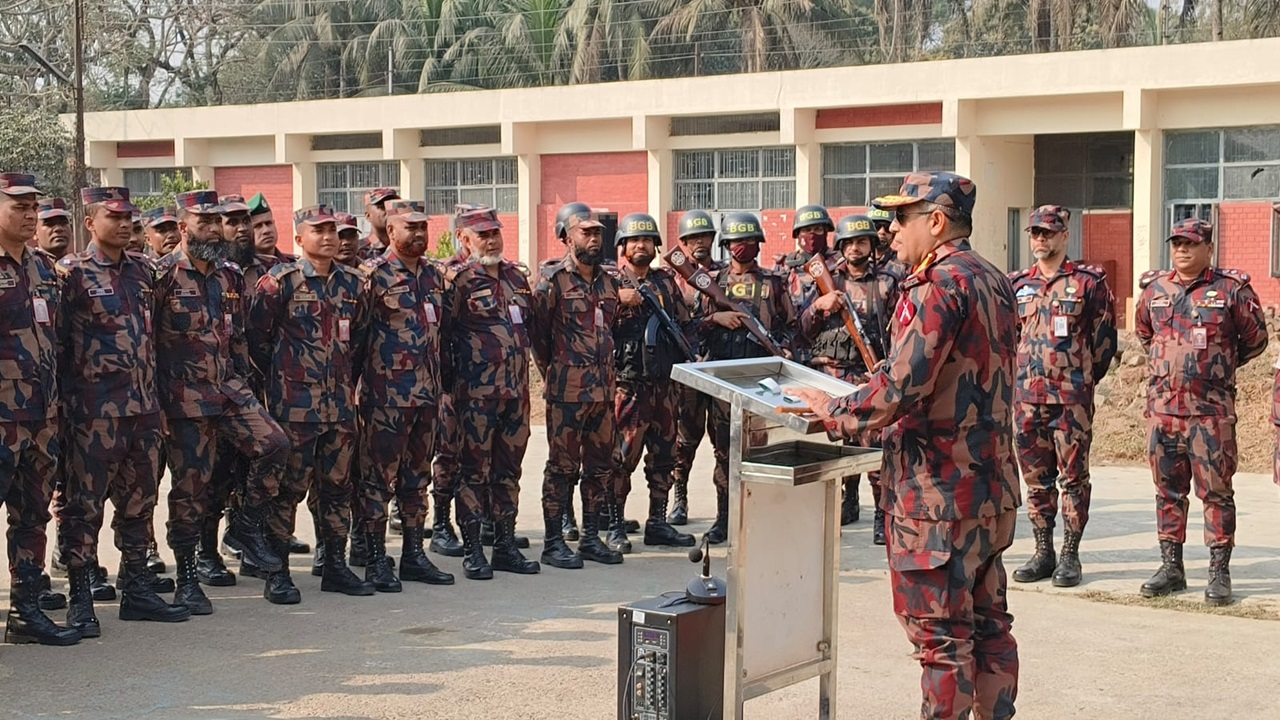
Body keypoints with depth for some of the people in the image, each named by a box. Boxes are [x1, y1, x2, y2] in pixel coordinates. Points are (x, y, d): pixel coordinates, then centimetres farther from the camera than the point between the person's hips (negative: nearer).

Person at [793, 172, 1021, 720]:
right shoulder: (995, 283, 13)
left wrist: (833, 412, -9)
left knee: (940, 634, -3)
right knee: (988, 623, 14)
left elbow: (902, 386, -23)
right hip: (990, 486, 9)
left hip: (939, 490, -9)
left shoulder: (939, 285, -17)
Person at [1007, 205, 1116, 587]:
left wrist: (1083, 379, 5)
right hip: (1028, 397, 4)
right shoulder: (1017, 284, 10)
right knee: (1036, 478, 8)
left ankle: (1070, 556, 5)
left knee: (1073, 477, 0)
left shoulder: (1088, 282, -2)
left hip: (1072, 398, -4)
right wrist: (1017, 377, 14)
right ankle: (1043, 553, 16)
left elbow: (1105, 339, 3)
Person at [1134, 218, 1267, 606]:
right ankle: (1171, 567, 18)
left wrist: (1219, 366, 12)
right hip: (1162, 406, 4)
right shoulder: (1154, 289, 9)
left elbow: (1255, 339, 7)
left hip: (1211, 410, -4)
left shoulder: (1232, 290, -3)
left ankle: (1220, 572, 4)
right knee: (1168, 490, 9)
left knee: (1216, 490, -1)